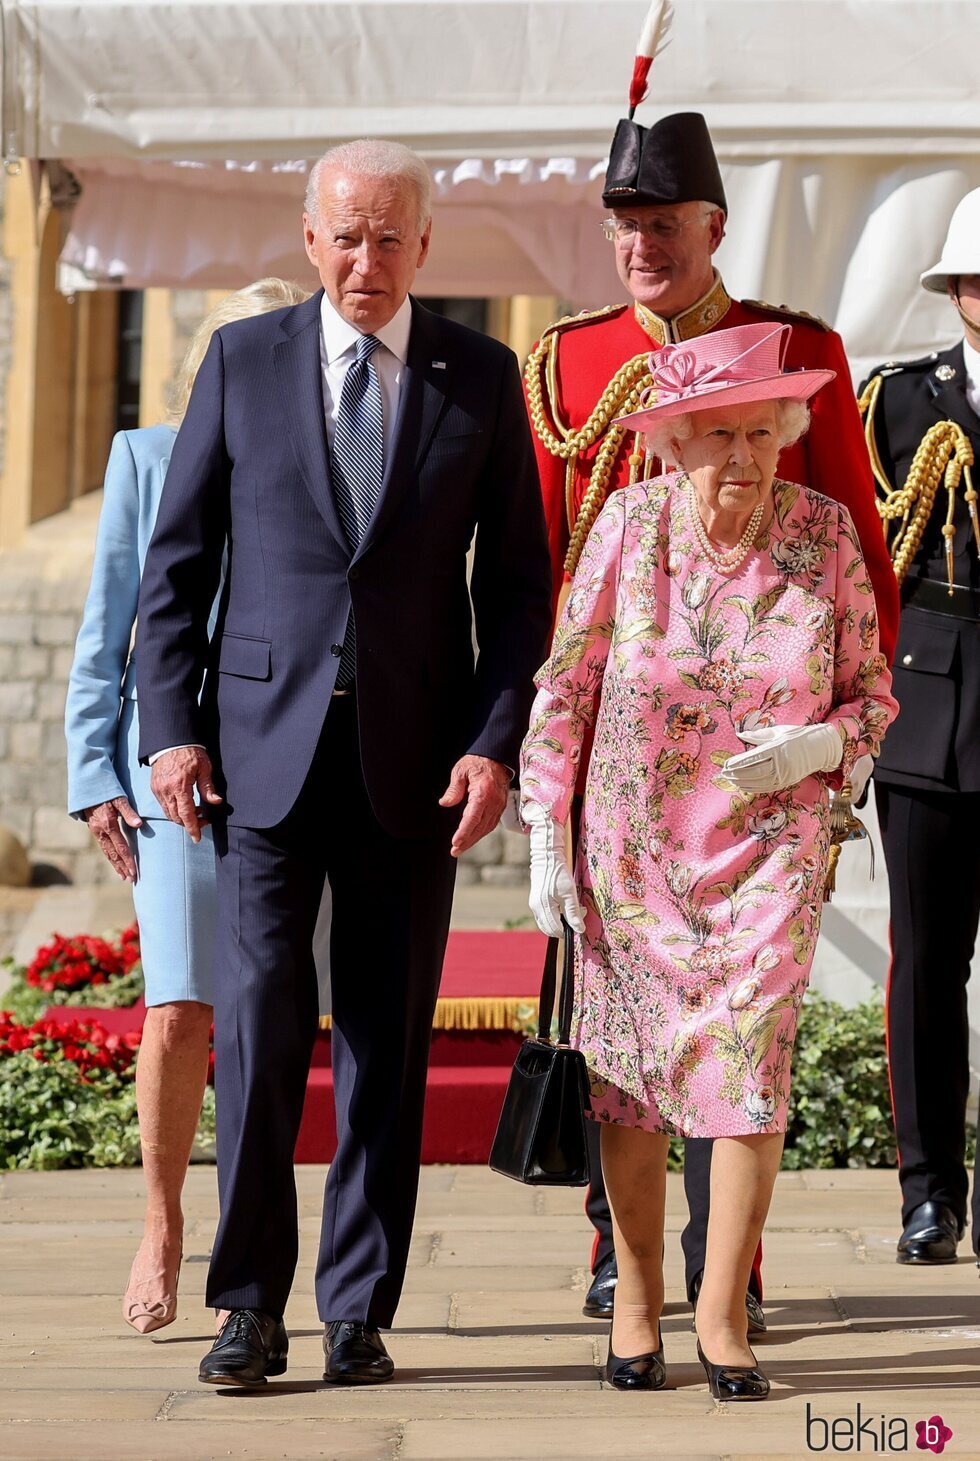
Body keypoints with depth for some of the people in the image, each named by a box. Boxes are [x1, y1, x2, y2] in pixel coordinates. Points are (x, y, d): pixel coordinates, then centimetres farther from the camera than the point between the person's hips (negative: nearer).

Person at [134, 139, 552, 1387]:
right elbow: (175, 559, 7)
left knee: (390, 1041, 4)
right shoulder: (242, 362, 6)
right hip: (266, 743, -1)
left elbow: (516, 581, 6)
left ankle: (358, 1310, 13)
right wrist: (170, 726, -2)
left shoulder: (481, 379, 6)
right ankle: (251, 1303, 3)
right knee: (257, 1017, -9)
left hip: (413, 755, 1)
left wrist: (496, 740, -5)